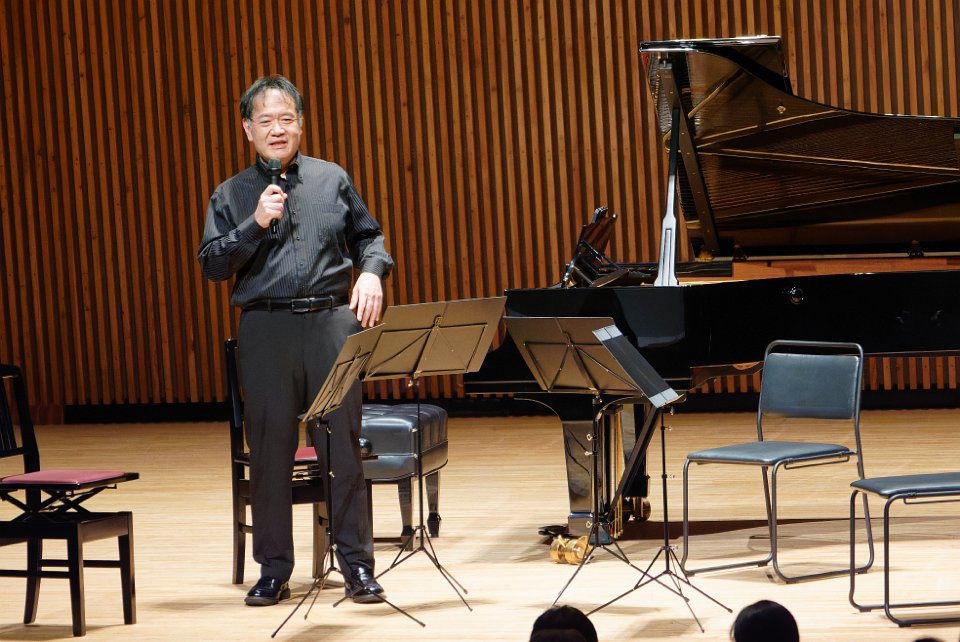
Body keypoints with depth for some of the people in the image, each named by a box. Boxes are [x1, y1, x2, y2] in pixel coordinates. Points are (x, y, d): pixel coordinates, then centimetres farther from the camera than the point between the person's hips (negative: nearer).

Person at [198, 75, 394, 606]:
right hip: (265, 329, 0)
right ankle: (273, 569, 12)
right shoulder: (231, 195, 8)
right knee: (270, 448, 3)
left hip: (331, 322, 0)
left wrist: (371, 271, -2)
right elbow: (212, 265, 0)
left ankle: (357, 565, 6)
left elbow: (369, 235, 19)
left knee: (344, 442, -2)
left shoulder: (333, 180, 11)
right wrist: (255, 224, -12)